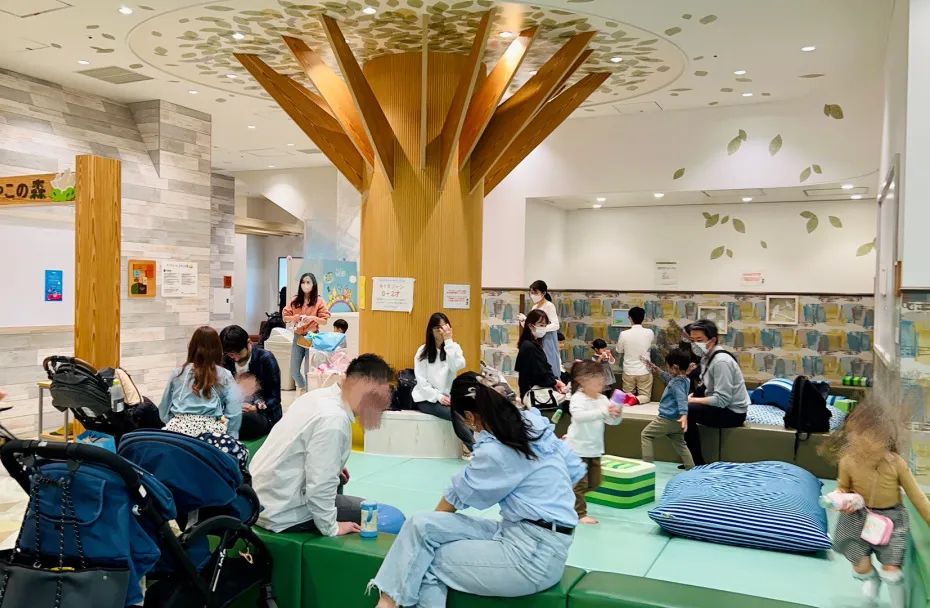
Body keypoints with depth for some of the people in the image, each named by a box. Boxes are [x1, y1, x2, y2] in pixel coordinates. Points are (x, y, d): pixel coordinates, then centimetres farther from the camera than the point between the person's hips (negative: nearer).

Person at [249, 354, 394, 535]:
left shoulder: (320, 395, 1)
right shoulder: (334, 419, -26)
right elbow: (320, 489, -26)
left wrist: (334, 467, 9)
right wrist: (331, 528, -13)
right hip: (283, 514, -9)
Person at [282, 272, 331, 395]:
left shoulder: (319, 301, -3)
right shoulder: (295, 300, 3)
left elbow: (324, 320, -2)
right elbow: (285, 317, 5)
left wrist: (313, 318, -20)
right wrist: (293, 318, -15)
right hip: (298, 337, 3)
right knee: (294, 371, 6)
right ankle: (302, 387, 35)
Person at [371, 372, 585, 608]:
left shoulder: (495, 451, -20)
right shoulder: (533, 421, 1)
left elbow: (459, 494, -1)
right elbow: (577, 469, 12)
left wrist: (432, 524, 17)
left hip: (533, 554, -8)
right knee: (421, 524, -4)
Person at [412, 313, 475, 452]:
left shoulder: (453, 348, 6)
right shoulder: (423, 351, 2)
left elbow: (458, 366, -17)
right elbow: (421, 380, -4)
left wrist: (449, 341, -16)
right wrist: (438, 396, -17)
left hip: (447, 397, 2)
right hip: (427, 399, -2)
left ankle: (468, 447, -24)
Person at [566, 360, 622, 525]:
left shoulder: (602, 399, 3)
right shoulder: (578, 398, -18)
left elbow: (612, 420, 4)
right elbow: (579, 415, -37)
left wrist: (617, 414, -20)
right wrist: (603, 412, -44)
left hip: (595, 448, 7)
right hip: (578, 449, -7)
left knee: (594, 482, 16)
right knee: (580, 482, -1)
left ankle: (572, 498, 36)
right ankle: (580, 513, 12)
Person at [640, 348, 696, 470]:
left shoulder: (678, 382, -20)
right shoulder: (684, 379, 10)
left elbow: (682, 399, -33)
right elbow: (669, 379, 32)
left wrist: (684, 415, -46)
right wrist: (658, 371, 34)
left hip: (667, 419, -9)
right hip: (676, 420, 9)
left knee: (646, 434, 4)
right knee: (680, 443, 19)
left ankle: (648, 463, 0)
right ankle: (691, 468, 17)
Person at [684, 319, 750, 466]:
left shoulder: (721, 361, -23)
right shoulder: (707, 357, 5)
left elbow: (722, 400, -27)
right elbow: (705, 388, 8)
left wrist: (691, 400, -23)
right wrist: (689, 397, -10)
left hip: (732, 413, -10)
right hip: (722, 407, 10)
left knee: (686, 411, -23)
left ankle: (698, 464, -10)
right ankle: (690, 460, 12)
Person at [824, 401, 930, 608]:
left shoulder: (897, 463, -22)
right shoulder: (847, 462, -19)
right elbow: (843, 488, 3)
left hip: (891, 518, -1)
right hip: (859, 517, 1)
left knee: (891, 570, -6)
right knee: (861, 567, 1)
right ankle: (872, 578, 41)